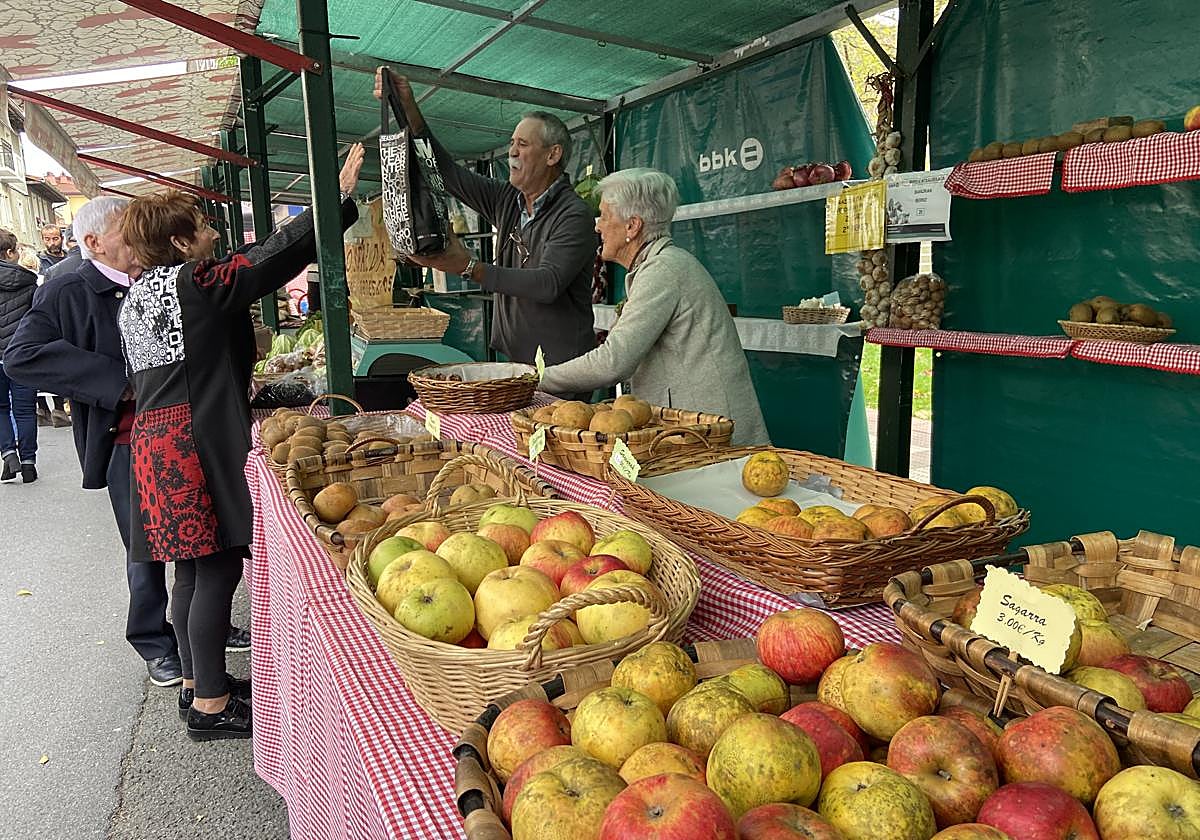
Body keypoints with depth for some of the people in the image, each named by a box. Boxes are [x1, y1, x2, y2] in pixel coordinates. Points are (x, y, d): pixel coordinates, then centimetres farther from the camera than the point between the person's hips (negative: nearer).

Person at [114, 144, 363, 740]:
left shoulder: (134, 300, 17)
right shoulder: (198, 282, -10)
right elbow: (281, 256, -13)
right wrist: (339, 198, -7)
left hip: (153, 439, 10)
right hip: (196, 443, -9)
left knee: (192, 568, 16)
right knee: (218, 568, -3)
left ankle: (196, 682, 28)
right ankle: (210, 704, 5)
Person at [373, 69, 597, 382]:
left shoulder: (574, 215, -13)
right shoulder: (508, 201, 10)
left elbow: (548, 284, -25)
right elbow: (449, 173, 10)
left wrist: (470, 268, -30)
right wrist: (408, 109, 0)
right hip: (513, 361, 7)